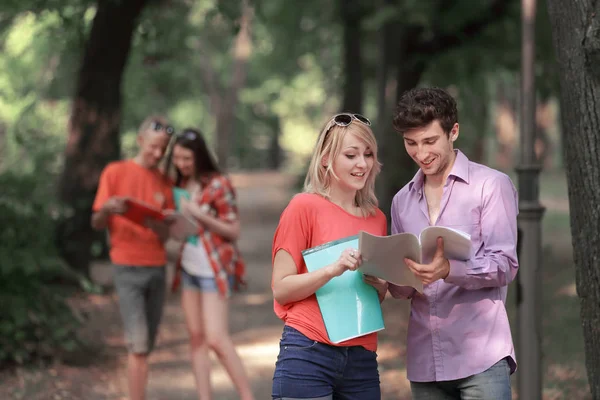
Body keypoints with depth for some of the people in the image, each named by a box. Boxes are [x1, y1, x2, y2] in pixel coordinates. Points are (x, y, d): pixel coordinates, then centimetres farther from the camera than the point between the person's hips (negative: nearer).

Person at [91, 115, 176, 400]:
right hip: (128, 269, -4)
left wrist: (155, 221, -19)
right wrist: (106, 209, -25)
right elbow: (97, 223, -2)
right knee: (138, 345, -12)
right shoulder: (115, 172, -1)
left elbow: (165, 235, 5)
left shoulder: (164, 183, 10)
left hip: (157, 268, 4)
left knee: (146, 346, 5)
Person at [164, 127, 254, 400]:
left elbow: (233, 231, -11)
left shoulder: (218, 185, -12)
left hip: (215, 270, -7)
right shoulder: (182, 185, 9)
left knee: (216, 339, -13)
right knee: (196, 337, 5)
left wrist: (199, 214, -20)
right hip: (190, 268, 7)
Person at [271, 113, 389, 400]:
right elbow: (280, 289, -8)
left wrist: (381, 281, -1)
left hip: (362, 359, 5)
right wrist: (334, 269, -21)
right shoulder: (305, 206, -5)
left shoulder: (377, 218, 12)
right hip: (309, 354, -5)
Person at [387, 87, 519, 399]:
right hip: (425, 360, 5)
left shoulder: (491, 185, 0)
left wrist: (449, 270, -25)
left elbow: (505, 266, -8)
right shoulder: (403, 200, 16)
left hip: (480, 356, -5)